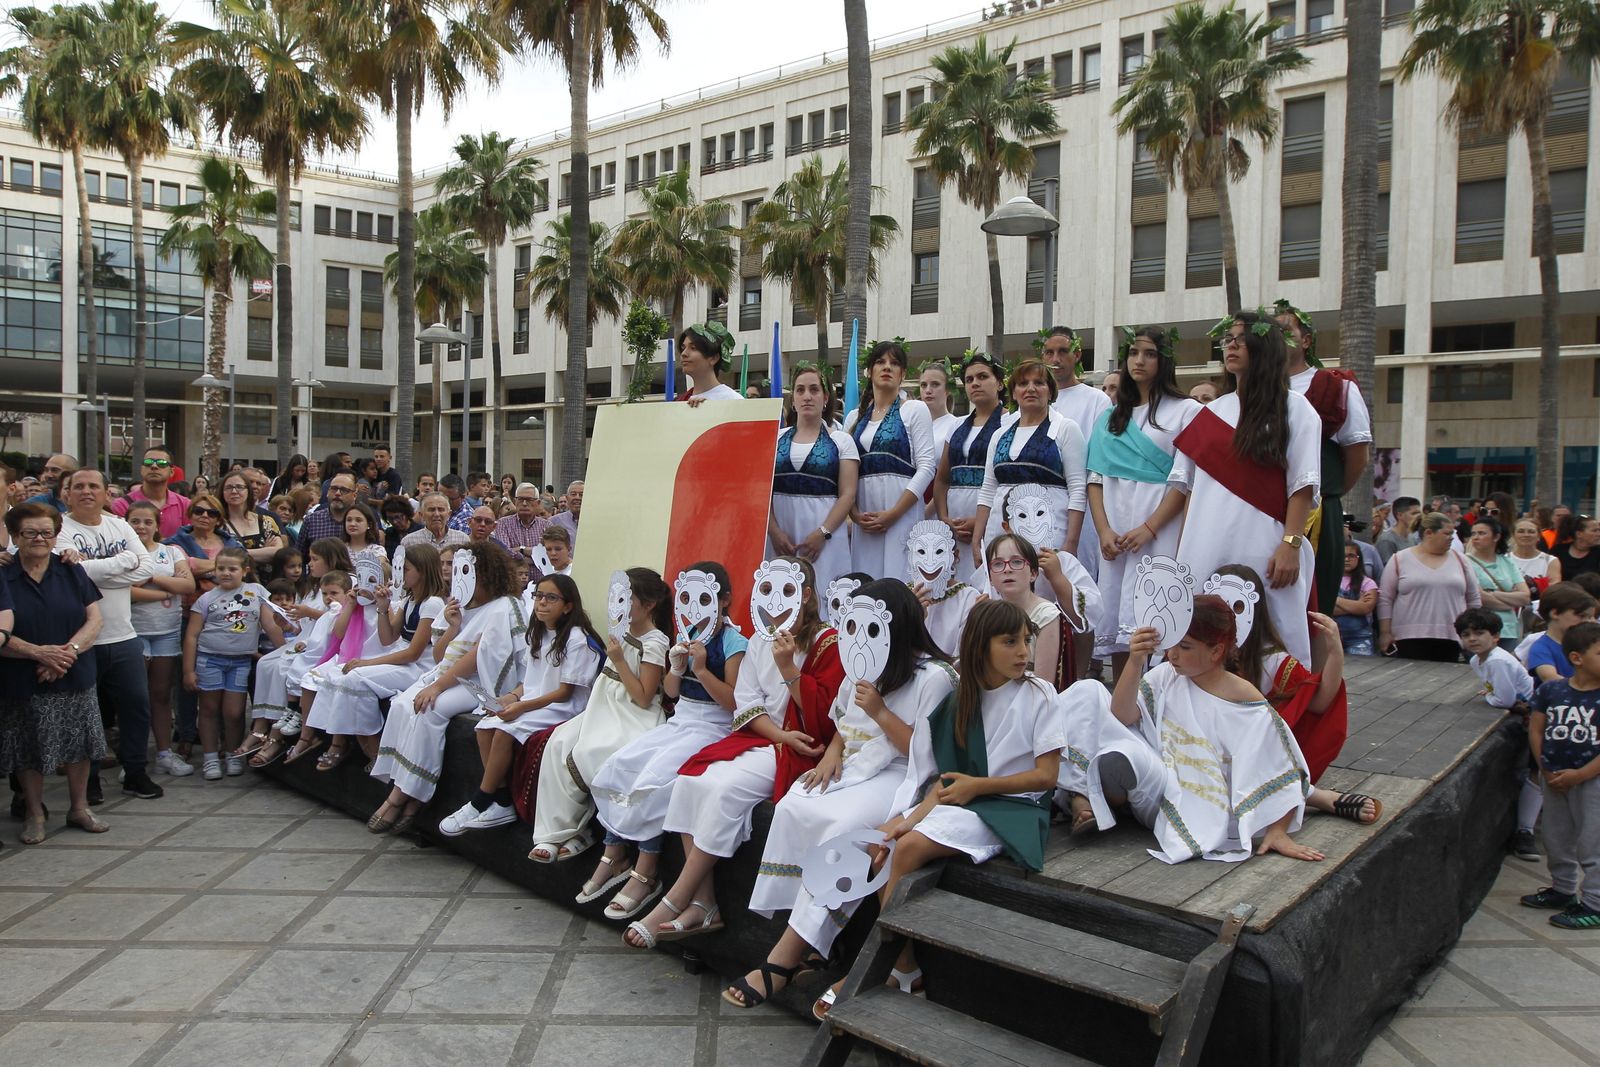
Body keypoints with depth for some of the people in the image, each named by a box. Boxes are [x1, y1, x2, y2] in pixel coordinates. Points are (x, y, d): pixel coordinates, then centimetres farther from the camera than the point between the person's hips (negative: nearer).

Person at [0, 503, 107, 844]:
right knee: (30, 751, 6)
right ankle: (34, 815, 24)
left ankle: (79, 808, 25)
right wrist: (39, 653, -28)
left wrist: (69, 651, -17)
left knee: (78, 744, 9)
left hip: (75, 679, 2)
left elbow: (94, 620, -1)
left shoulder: (72, 572, 5)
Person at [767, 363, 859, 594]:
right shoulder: (776, 438, 12)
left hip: (825, 536, -2)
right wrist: (774, 531, -7)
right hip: (780, 534, 2)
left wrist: (822, 533, -13)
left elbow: (847, 495, -1)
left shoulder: (841, 440, 6)